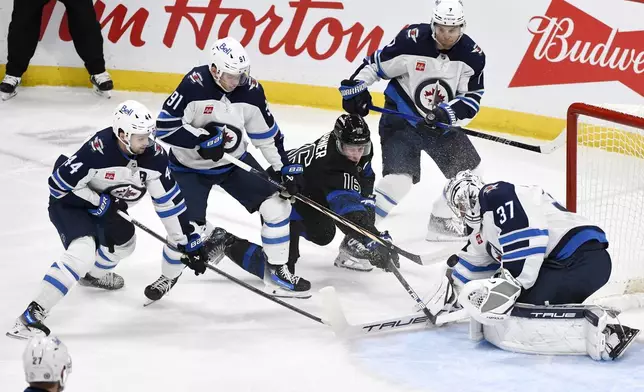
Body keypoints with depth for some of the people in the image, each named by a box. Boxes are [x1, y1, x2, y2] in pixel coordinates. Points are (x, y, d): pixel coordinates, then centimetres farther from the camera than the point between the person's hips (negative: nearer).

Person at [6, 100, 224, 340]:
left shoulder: (153, 155, -19)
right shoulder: (97, 151, -36)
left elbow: (169, 201, -10)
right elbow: (59, 186, -28)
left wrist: (188, 241, -10)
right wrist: (99, 203, -24)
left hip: (106, 204, 7)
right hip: (68, 202, -7)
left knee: (123, 242, 21)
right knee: (83, 251, -27)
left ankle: (93, 274, 54)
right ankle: (32, 315, -29)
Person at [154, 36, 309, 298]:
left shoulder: (250, 90, -12)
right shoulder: (194, 85, -27)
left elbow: (267, 133, 0)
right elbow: (164, 126, -27)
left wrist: (286, 168, -3)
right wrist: (202, 139, -33)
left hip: (234, 161, 5)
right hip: (190, 168, -4)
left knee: (277, 205, -6)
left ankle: (277, 273, 7)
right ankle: (166, 277, 19)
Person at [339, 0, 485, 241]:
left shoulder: (472, 55, -12)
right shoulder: (411, 41, -21)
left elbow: (472, 99, -10)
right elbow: (376, 64, -10)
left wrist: (448, 113, -27)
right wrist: (354, 89, -18)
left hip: (440, 123, 5)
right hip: (400, 118, -5)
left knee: (468, 170, 5)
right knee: (399, 178, -19)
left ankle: (443, 221, 20)